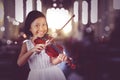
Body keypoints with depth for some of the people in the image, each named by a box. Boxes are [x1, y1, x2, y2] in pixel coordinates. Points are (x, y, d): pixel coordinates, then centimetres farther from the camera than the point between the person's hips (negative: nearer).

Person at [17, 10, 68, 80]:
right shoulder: (26, 44, -2)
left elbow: (53, 61, -13)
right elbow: (20, 63, -14)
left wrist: (59, 59, -36)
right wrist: (32, 50, -26)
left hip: (52, 74, -1)